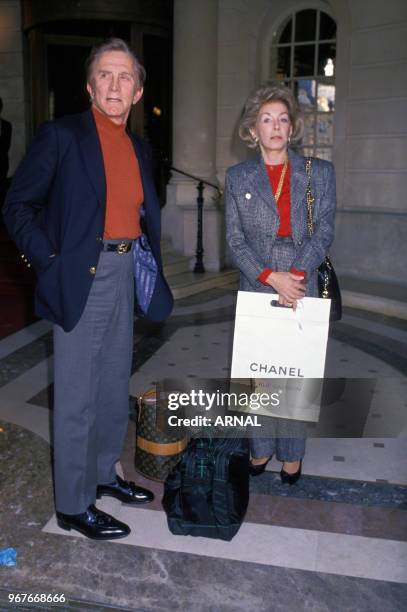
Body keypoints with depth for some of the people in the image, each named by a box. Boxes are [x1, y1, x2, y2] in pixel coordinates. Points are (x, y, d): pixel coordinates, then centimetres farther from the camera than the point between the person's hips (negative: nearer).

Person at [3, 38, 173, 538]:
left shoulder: (138, 149, 13)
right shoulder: (61, 136, -6)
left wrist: (145, 261, 6)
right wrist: (51, 262, -15)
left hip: (123, 277, 7)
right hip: (80, 279, -7)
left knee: (114, 388, 18)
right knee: (76, 397, 1)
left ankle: (103, 473, 38)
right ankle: (73, 505, 18)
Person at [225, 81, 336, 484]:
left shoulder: (319, 173, 6)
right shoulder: (238, 177, 6)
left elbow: (324, 230, 0)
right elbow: (235, 239, 1)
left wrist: (297, 274, -15)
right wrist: (272, 277, -12)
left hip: (302, 289, -1)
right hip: (255, 289, 1)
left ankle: (291, 453, 20)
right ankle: (262, 447, 25)